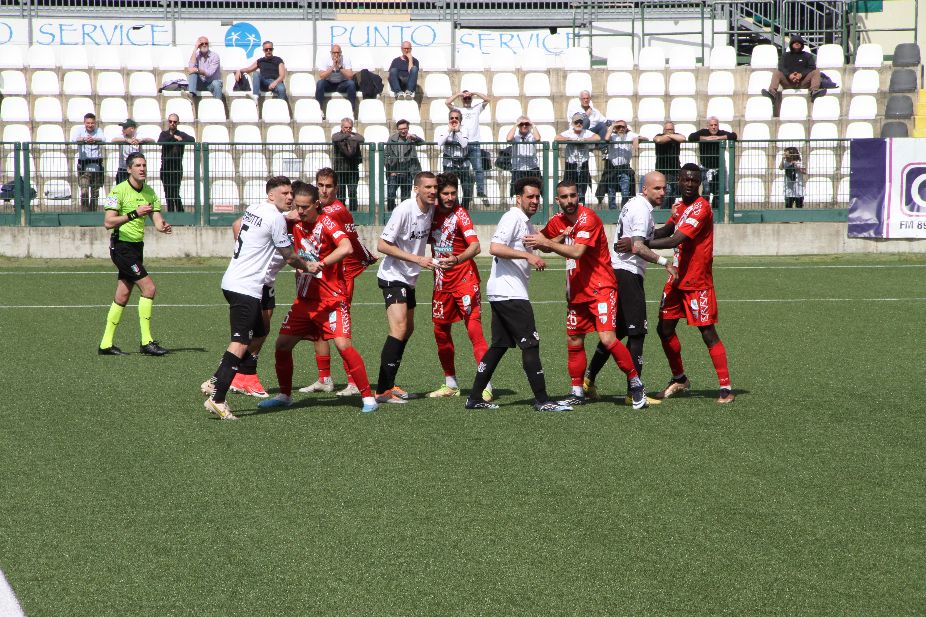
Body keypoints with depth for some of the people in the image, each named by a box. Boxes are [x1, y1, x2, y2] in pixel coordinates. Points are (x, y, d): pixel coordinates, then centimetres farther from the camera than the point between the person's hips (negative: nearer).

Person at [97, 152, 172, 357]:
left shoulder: (149, 193, 9)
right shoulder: (119, 191, -12)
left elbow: (157, 220, 3)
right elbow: (108, 222, -19)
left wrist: (163, 226, -20)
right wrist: (134, 214, -29)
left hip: (136, 247, 7)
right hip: (122, 246, -7)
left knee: (122, 297, 8)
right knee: (148, 288, -14)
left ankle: (106, 344, 14)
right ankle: (146, 342, -10)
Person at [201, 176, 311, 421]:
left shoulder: (253, 209, 13)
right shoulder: (275, 218, -12)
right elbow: (289, 256, -5)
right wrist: (308, 267, 16)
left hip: (232, 281, 10)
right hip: (246, 288, -10)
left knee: (258, 334, 18)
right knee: (241, 343, -11)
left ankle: (215, 382, 14)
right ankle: (217, 398, -17)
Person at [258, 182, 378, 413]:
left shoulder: (327, 222, -14)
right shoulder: (297, 225, 6)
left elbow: (346, 248, -30)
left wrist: (321, 264, -34)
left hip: (332, 299, -7)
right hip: (305, 299, 7)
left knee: (342, 344, -20)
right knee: (282, 344, 6)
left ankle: (368, 397, -12)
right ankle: (284, 396, 24)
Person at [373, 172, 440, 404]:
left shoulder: (431, 208, 2)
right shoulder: (404, 210, -21)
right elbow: (382, 245, -21)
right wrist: (417, 259, -24)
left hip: (409, 279, 9)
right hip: (392, 277, -9)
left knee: (408, 329, 15)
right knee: (399, 329, -20)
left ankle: (388, 384, 26)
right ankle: (383, 390, -22)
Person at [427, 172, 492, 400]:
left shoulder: (460, 214, -12)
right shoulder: (433, 213, 4)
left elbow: (475, 246, -25)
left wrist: (457, 259, -42)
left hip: (465, 280, -6)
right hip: (442, 283, 7)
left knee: (474, 329, -13)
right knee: (441, 331, 10)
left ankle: (486, 386, -15)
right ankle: (450, 384, 24)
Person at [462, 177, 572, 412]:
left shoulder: (527, 223, 20)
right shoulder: (512, 218, -11)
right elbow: (495, 248, -24)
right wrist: (528, 255, -26)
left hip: (501, 294, 10)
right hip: (509, 293, -10)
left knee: (499, 346, 11)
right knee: (530, 345, -9)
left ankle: (474, 398, 13)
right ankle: (542, 400, -9)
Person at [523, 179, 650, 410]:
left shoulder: (588, 218, -16)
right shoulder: (558, 221, 7)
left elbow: (577, 252, -27)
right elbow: (540, 241, 19)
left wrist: (547, 243, -25)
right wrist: (560, 237, -1)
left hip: (600, 288, -8)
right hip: (576, 291, 8)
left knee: (608, 339, -18)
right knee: (574, 343, 9)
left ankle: (635, 382, -3)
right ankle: (577, 392, 21)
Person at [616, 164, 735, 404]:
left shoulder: (701, 208, -19)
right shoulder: (680, 205, 10)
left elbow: (675, 240, -26)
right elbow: (667, 231, 22)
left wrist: (638, 244, -27)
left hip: (697, 282, -9)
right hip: (677, 279, 9)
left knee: (708, 333, -8)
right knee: (665, 329, 10)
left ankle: (726, 387, -4)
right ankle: (679, 380, 27)